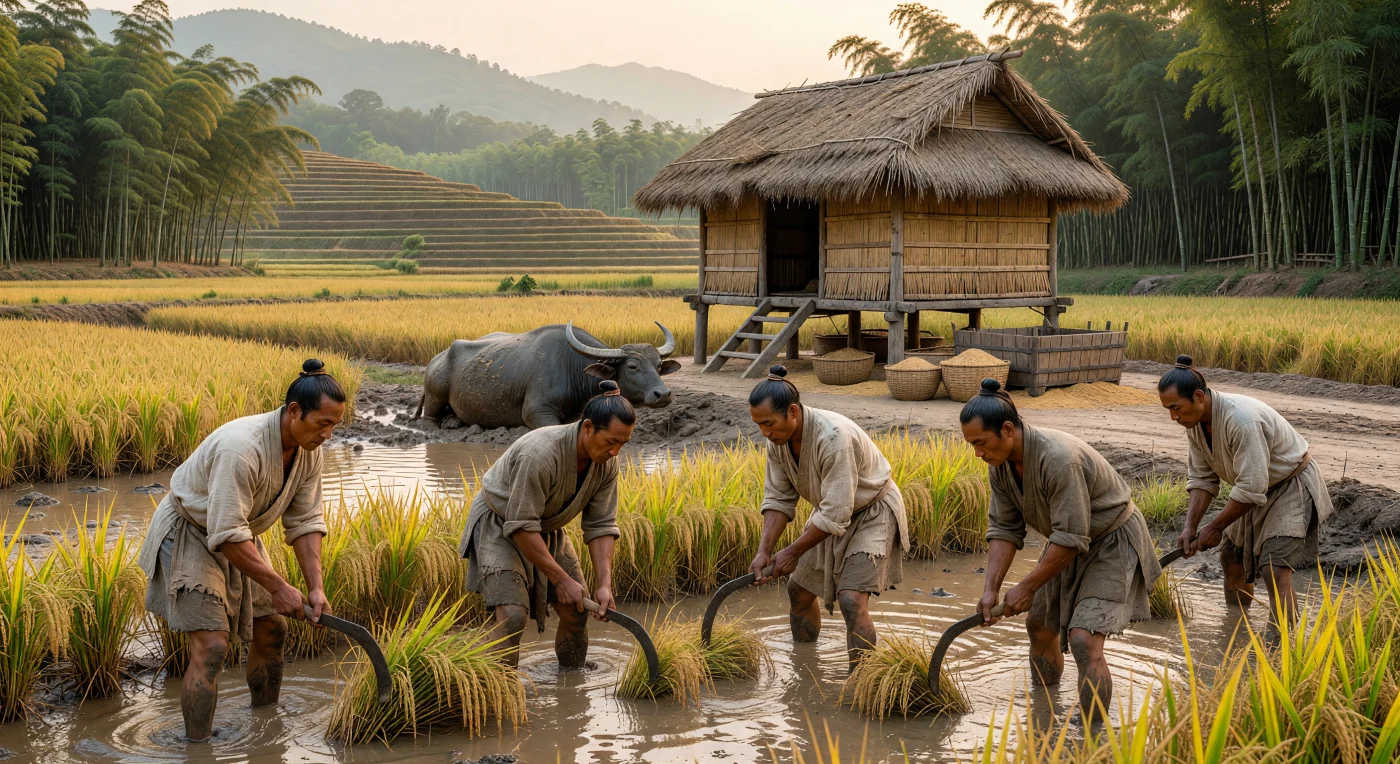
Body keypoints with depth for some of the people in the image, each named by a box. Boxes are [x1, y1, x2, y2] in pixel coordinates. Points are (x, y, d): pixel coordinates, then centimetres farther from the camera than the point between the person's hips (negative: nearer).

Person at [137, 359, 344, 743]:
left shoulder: (309, 450, -11)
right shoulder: (243, 448, -36)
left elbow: (305, 522, -4)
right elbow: (227, 534, -34)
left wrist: (315, 587, -13)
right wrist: (278, 587, -28)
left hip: (237, 532, 8)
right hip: (189, 534, -8)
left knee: (271, 628, 10)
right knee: (211, 645, -16)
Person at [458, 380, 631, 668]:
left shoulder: (607, 463, -14)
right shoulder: (541, 453, -37)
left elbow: (601, 526, -8)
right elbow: (521, 526, -32)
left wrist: (604, 585, -19)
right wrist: (561, 579, -28)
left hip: (546, 528, 7)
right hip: (499, 524, -7)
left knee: (577, 610, 6)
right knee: (512, 614, -23)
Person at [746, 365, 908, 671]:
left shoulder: (833, 437, -37)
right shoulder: (778, 439, -12)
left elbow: (835, 513, -33)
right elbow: (778, 499, -5)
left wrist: (793, 552, -24)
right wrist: (764, 550, -18)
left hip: (872, 511, -8)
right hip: (832, 510, 8)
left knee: (851, 598, -22)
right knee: (799, 590, 12)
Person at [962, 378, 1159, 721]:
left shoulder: (1058, 459, -36)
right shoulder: (1000, 463, -10)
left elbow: (1071, 538, -32)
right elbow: (1004, 529, -4)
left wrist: (1027, 587, -24)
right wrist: (991, 588, -15)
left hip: (1112, 542, -9)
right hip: (1069, 541, 9)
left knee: (1083, 639, -19)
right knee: (1039, 624, 17)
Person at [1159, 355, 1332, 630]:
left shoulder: (1241, 419, -37)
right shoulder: (1195, 421, -10)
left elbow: (1250, 488, -33)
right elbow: (1201, 479, -2)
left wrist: (1215, 527, -23)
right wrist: (1190, 526, -14)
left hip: (1293, 486, -9)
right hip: (1258, 487, 9)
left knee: (1274, 567, -19)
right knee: (1231, 555, 14)